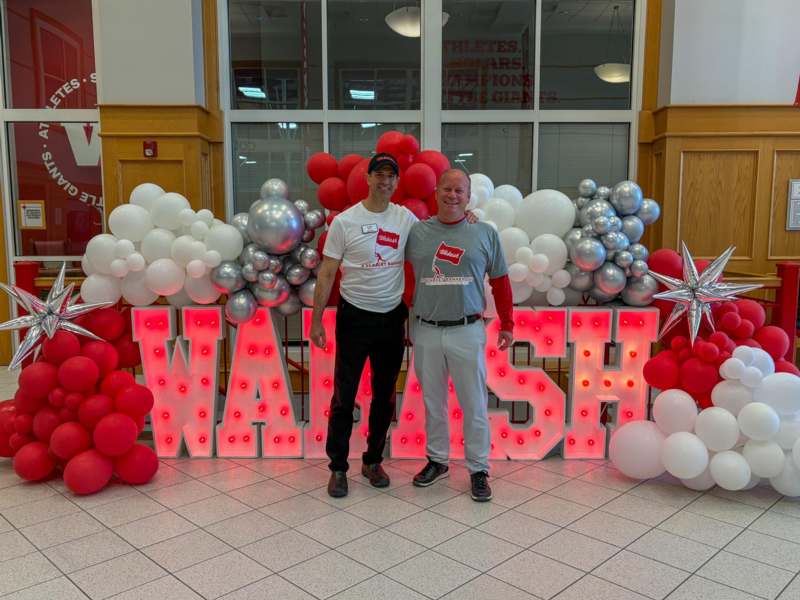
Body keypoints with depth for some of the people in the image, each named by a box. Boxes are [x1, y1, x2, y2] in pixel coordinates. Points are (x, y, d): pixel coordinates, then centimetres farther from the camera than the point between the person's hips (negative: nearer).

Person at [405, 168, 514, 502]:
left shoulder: (485, 233, 2)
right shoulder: (417, 232, 2)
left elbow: (499, 280, 8)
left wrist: (507, 324, 9)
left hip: (467, 332, -1)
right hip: (425, 332, 2)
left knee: (475, 405, 5)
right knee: (432, 402, 15)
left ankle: (478, 469, 20)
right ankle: (436, 459, 32)